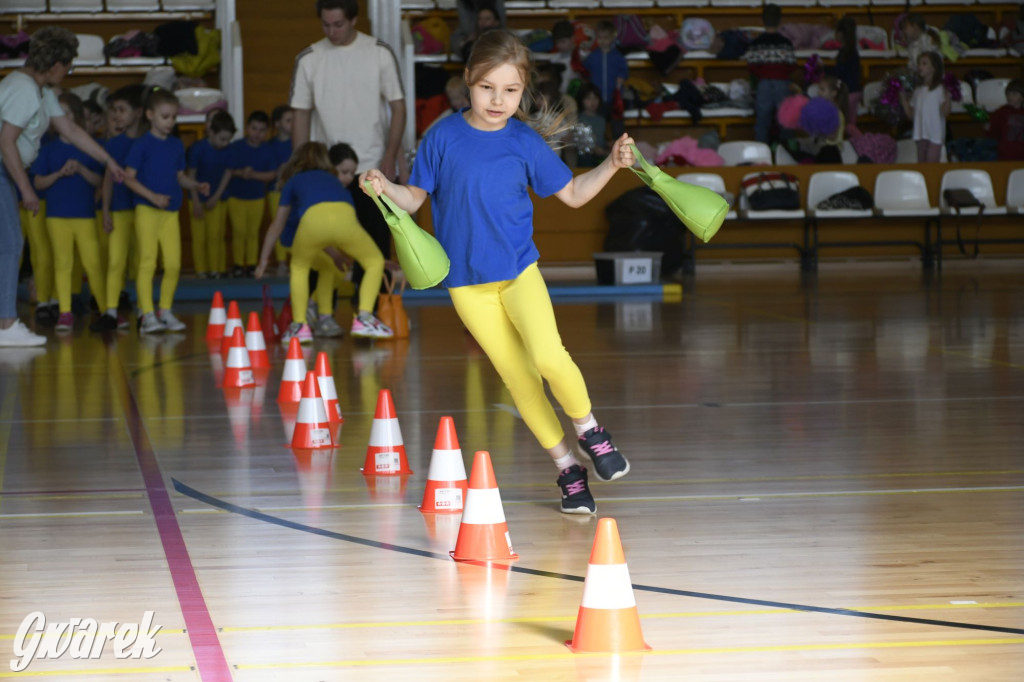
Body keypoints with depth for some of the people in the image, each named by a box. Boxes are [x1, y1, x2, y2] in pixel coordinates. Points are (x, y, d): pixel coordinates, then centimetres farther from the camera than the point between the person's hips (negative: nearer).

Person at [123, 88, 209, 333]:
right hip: (147, 211, -5)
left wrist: (196, 186, 0)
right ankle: (147, 315, -5)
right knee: (148, 262, -7)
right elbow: (129, 177, -8)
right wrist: (153, 196, -17)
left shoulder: (176, 145, 12)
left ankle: (165, 312, 15)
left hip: (171, 212, 5)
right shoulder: (142, 145, -5)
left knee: (174, 264, 2)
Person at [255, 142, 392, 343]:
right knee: (375, 262, 24)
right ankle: (364, 318, 8)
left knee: (299, 267, 29)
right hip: (345, 218, 1)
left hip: (313, 220, -1)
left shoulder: (294, 181, 38)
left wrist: (263, 260, 58)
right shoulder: (334, 181, 42)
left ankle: (299, 325, 18)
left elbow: (277, 225, 47)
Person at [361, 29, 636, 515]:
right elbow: (415, 198, 2)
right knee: (516, 376, 1)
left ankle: (587, 426, 4)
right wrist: (384, 188, -17)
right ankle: (567, 467, 13)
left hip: (519, 270, 0)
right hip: (466, 282, 1)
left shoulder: (526, 142, -2)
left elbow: (572, 194, 8)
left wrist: (611, 165, -6)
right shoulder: (444, 137, -3)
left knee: (548, 356, -22)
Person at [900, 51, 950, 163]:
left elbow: (944, 112, -16)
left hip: (935, 135, -7)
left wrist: (947, 96, -28)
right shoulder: (918, 90, 13)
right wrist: (903, 98, 7)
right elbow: (911, 115, 13)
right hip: (921, 134, 7)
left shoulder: (940, 89, -7)